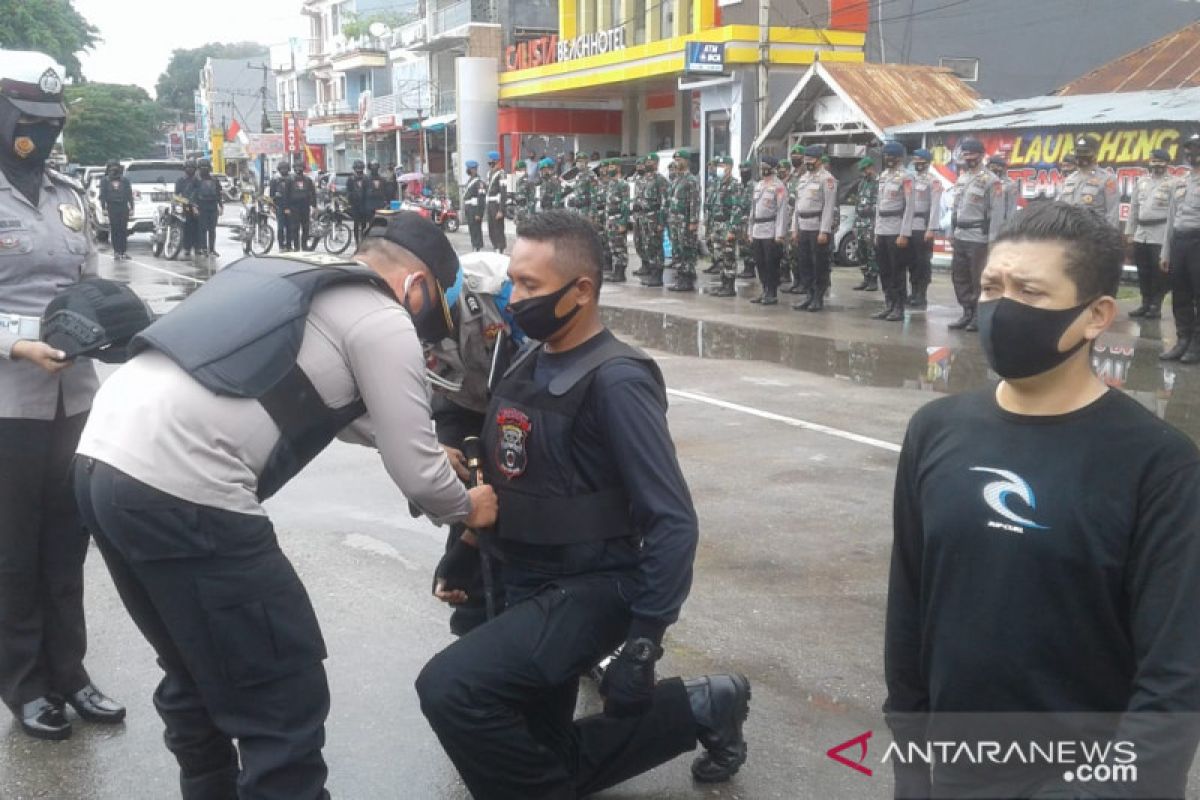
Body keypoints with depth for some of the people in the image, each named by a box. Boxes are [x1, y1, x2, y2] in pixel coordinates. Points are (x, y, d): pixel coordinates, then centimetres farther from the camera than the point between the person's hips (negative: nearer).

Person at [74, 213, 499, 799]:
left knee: (196, 677, 27)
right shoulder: (384, 319, 1)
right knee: (283, 707, 4)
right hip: (180, 492, -9)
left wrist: (429, 451, 42)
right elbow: (414, 477, 2)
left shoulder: (291, 275, 25)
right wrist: (467, 508, 23)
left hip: (102, 460, 10)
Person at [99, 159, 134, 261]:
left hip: (124, 207, 1)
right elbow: (102, 195, 6)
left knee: (123, 230, 0)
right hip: (112, 208, -1)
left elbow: (129, 194, 12)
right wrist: (104, 207, -4)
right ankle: (116, 252, 0)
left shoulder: (125, 180, 13)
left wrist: (131, 207, 4)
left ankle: (123, 251, 5)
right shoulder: (105, 181, 9)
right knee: (114, 230, -3)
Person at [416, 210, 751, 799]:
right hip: (530, 586, 9)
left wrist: (644, 644, -25)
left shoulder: (616, 382, -20)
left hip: (589, 590, -9)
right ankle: (699, 708, 29)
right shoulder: (528, 364, 4)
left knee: (449, 688, -26)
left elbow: (673, 522, -23)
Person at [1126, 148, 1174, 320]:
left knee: (1158, 272, -2)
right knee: (1143, 272, 9)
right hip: (1140, 233, 5)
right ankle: (1146, 304, 17)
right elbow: (1133, 208, 15)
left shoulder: (1172, 183, -3)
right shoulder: (1142, 181, 13)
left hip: (1160, 234, -5)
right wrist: (1129, 232, 11)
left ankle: (1156, 306, 5)